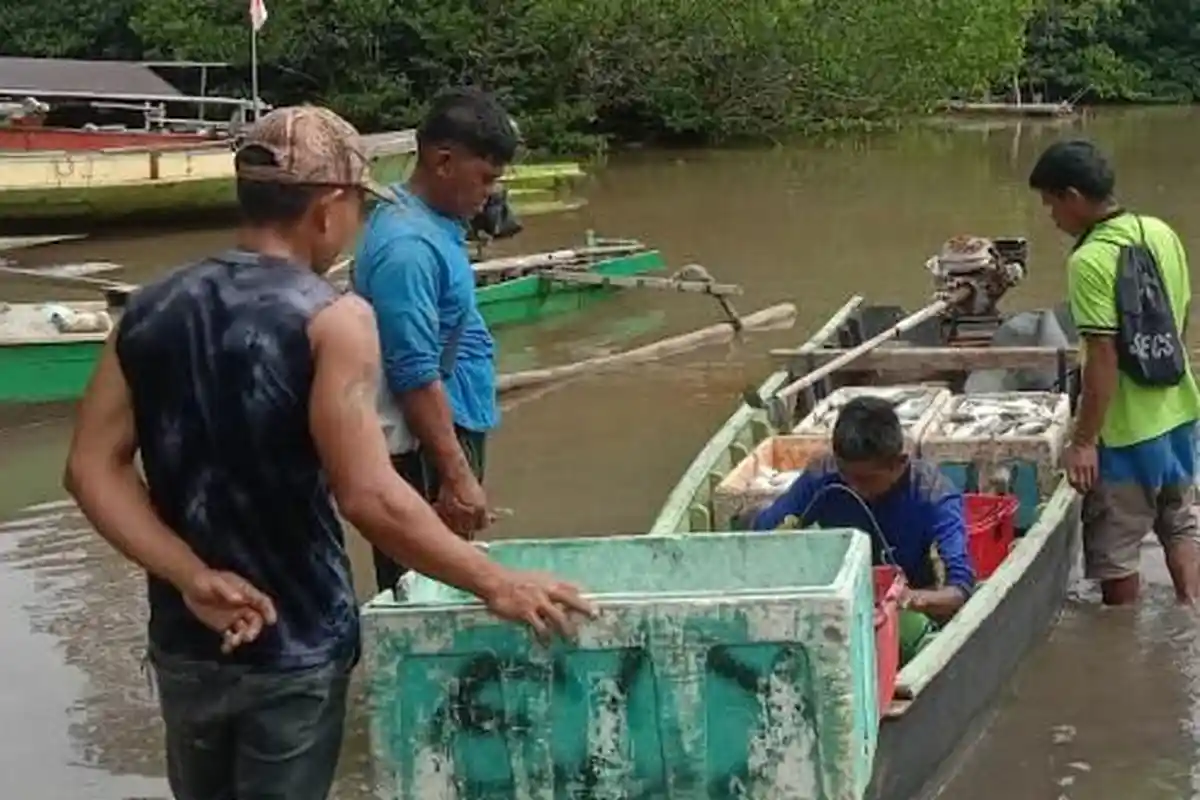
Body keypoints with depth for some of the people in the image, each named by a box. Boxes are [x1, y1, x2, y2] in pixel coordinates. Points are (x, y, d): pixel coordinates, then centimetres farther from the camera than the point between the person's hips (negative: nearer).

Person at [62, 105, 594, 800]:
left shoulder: (149, 311, 1)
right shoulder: (332, 319, -17)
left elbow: (92, 470, -6)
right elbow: (370, 498, -25)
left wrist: (192, 577, -10)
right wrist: (495, 584, -17)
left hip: (185, 642, 5)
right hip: (293, 649, -5)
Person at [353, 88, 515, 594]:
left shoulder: (433, 223, 10)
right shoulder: (407, 245, -21)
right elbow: (415, 376, -24)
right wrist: (457, 476, -24)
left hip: (449, 436, 10)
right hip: (424, 455, -10)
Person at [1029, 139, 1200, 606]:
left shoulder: (1089, 262, -22)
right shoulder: (1161, 233, 1)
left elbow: (1103, 361, -24)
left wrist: (1082, 442, -18)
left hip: (1128, 431, -8)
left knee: (1114, 549, 8)